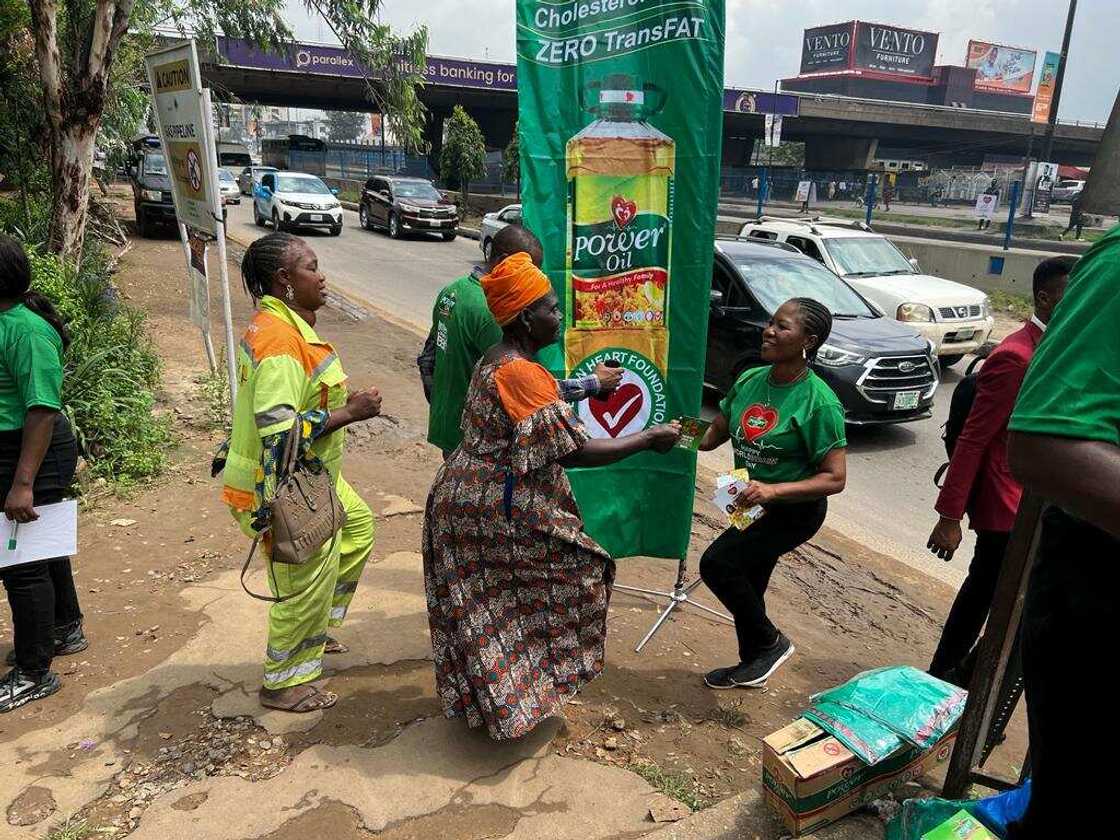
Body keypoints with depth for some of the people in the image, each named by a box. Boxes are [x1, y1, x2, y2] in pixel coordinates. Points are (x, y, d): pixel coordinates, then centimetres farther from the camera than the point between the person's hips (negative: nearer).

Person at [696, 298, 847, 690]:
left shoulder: (819, 401, -24)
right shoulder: (750, 380, -6)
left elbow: (835, 479, -23)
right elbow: (717, 430, 6)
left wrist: (773, 490, -35)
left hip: (794, 509, -7)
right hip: (753, 506, 7)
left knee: (717, 563, -18)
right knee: (746, 585, 18)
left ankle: (771, 642, 6)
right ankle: (752, 663, 43)